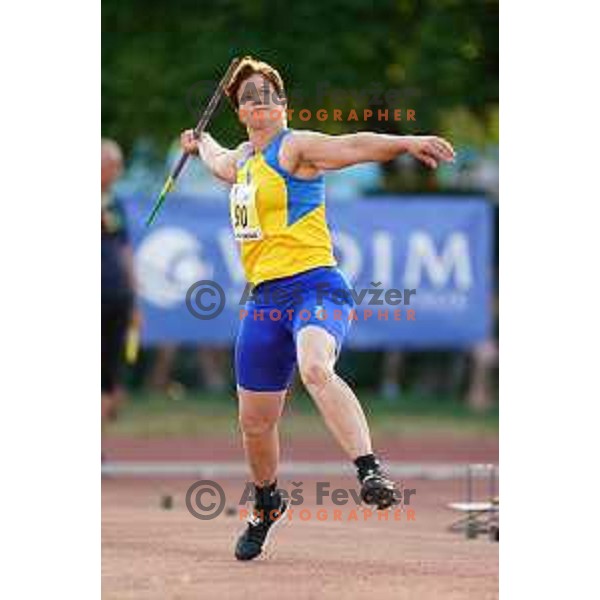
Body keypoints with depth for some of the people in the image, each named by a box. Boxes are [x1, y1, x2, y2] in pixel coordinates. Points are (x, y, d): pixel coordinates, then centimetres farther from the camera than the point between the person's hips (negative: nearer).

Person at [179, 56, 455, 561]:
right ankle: (267, 504, 39)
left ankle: (371, 472, -50)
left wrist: (408, 143, -39)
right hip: (265, 300, 8)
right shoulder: (246, 160, 19)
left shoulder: (295, 148, -4)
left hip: (313, 286, -7)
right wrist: (202, 144, 67)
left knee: (315, 369, -38)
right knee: (255, 420, 13)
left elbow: (354, 146, -23)